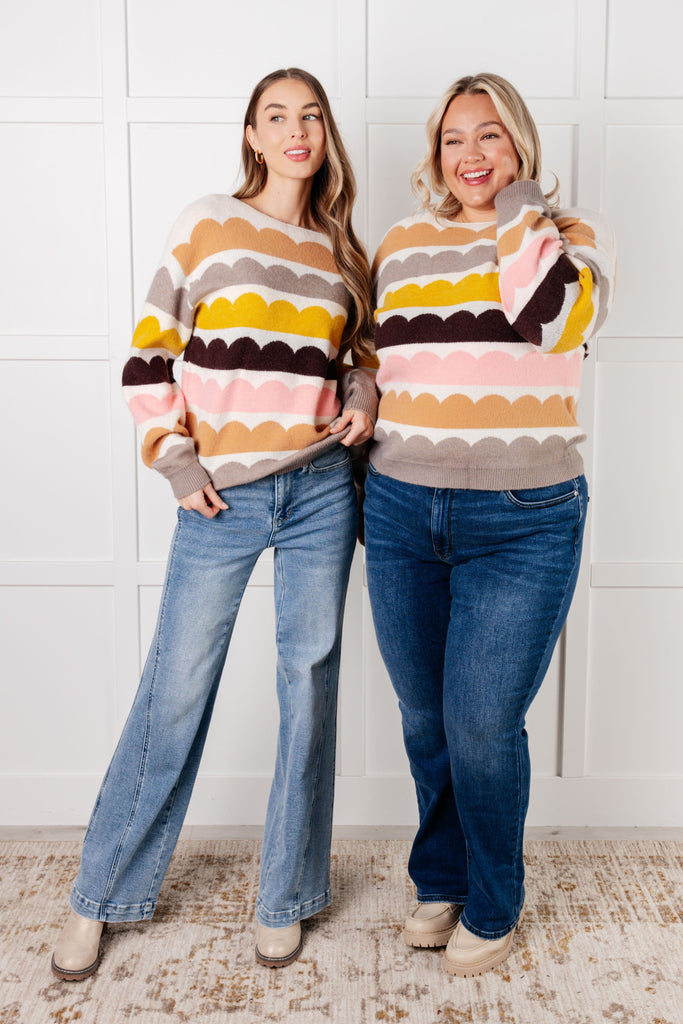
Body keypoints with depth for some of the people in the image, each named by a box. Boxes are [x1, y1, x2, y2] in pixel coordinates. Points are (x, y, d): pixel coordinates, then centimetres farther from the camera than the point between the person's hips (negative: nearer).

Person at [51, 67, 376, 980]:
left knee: (309, 690, 8)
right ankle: (100, 897, 24)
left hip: (320, 492, 3)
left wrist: (364, 400, 2)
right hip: (222, 499, -3)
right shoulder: (208, 225, 2)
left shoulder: (342, 253, 11)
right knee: (174, 694, 4)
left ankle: (286, 897, 26)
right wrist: (174, 461, -6)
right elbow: (150, 354, 1)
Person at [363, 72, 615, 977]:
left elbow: (561, 318, -22)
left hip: (521, 524, -4)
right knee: (423, 718, 12)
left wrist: (518, 211, -8)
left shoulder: (566, 237, 1)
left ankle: (493, 908, 24)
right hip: (403, 513, 4)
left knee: (481, 726, -2)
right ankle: (439, 880, 35)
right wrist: (372, 489, 17)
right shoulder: (402, 246, 12)